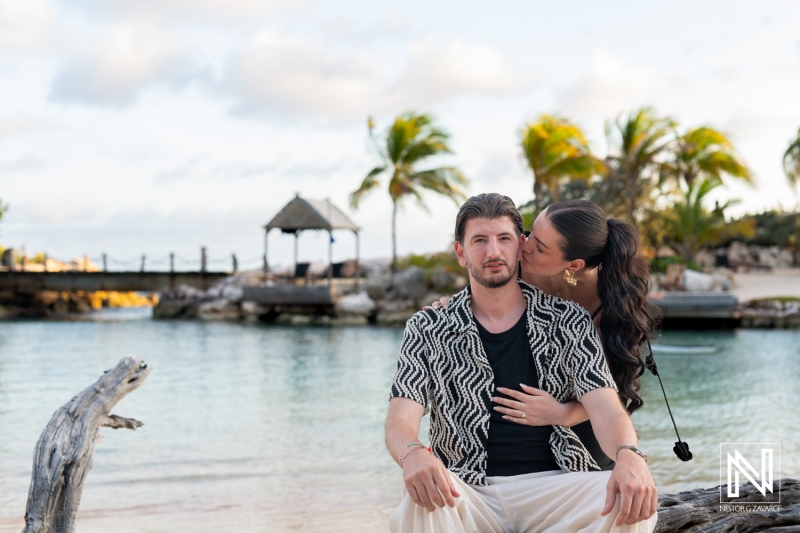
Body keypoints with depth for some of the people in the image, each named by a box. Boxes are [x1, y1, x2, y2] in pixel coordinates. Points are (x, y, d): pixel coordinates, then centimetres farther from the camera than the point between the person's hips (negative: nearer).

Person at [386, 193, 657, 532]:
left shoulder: (569, 322, 7)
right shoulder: (427, 330, 5)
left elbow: (605, 409, -5)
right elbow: (400, 420, -6)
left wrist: (630, 456, -29)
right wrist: (412, 454, -32)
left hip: (552, 485, 2)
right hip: (469, 492, -2)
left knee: (632, 501, -29)